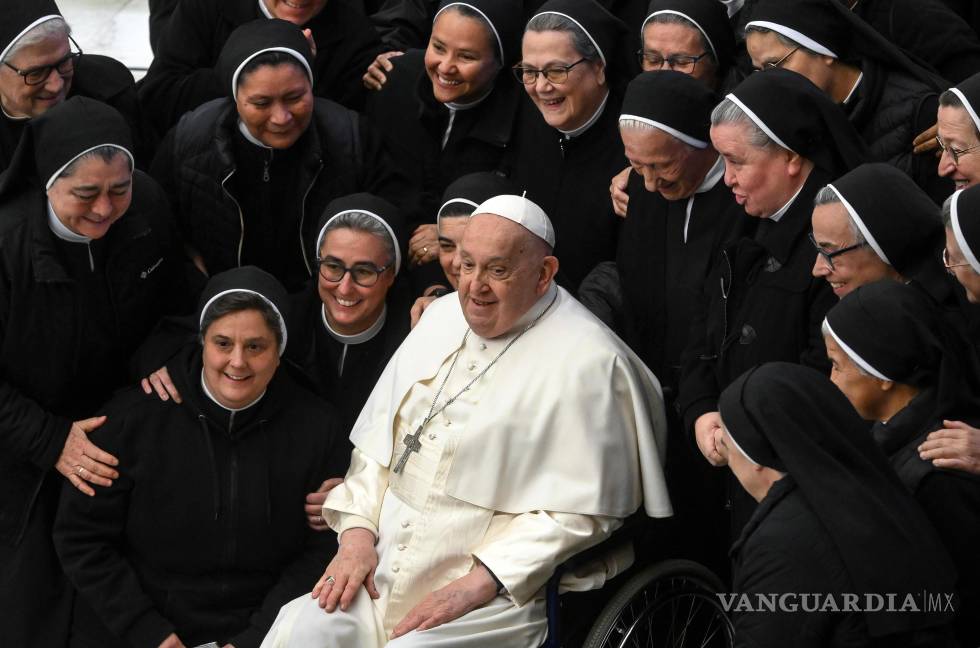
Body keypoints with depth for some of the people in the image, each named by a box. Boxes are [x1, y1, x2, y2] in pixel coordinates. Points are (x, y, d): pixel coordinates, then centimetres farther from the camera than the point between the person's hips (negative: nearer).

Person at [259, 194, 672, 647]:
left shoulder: (586, 363, -10)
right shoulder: (442, 317, 13)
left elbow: (579, 513, -14)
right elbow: (378, 441, 19)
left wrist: (475, 585, -18)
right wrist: (357, 536, 4)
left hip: (499, 593, -6)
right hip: (387, 575, 6)